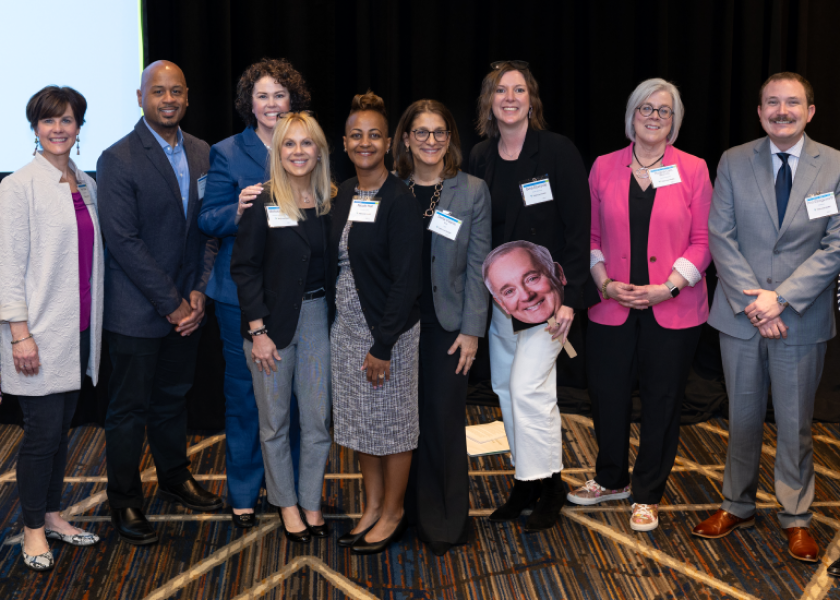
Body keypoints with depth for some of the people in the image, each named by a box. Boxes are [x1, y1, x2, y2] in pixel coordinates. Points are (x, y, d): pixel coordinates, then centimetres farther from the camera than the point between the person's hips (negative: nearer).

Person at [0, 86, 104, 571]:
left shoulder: (87, 185, 11)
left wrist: (95, 323, 12)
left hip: (79, 330, 6)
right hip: (41, 333, -6)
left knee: (62, 429, 14)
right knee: (42, 434, -1)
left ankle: (53, 515, 27)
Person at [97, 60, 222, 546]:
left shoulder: (202, 154, 6)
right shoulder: (119, 159, -13)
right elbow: (124, 241, -17)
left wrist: (199, 291, -3)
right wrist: (170, 304, -16)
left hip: (186, 306, 6)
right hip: (137, 310, -5)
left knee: (174, 397, 20)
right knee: (130, 408, 5)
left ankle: (175, 476, 38)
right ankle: (125, 502, 19)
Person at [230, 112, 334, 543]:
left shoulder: (331, 202, 2)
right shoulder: (263, 203, -8)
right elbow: (244, 268, -8)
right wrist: (258, 330, -11)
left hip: (317, 317, 3)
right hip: (272, 321, -2)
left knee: (318, 418, 7)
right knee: (274, 421, 9)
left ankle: (312, 502, 23)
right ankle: (286, 503, 25)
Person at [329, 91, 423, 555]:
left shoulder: (401, 202, -15)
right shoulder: (345, 194, 7)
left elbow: (406, 281, -18)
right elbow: (336, 264, 12)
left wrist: (383, 346, -19)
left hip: (387, 330, -7)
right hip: (347, 326, 7)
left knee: (392, 426, 6)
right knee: (360, 422, 15)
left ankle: (392, 515, 21)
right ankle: (372, 507, 30)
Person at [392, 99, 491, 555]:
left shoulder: (473, 191, 1)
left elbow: (477, 265, -2)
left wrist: (471, 330, -7)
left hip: (446, 325, -2)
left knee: (444, 420, 1)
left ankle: (446, 522, 16)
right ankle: (411, 512, 22)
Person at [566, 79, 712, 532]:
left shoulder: (693, 170, 0)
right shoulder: (604, 168, 5)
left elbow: (702, 241, -2)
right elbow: (591, 235, 7)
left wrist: (668, 287, -13)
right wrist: (605, 283, -7)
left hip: (672, 310, -2)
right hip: (612, 307, 2)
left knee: (662, 402, 7)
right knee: (606, 394, 9)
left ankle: (647, 495, 24)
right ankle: (612, 480, 33)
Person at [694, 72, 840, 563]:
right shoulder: (733, 162, 1)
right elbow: (721, 236, -2)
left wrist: (781, 298, -16)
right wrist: (751, 302, -12)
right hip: (741, 314, 2)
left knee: (795, 424, 8)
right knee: (743, 417, 13)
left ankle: (796, 518, 23)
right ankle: (738, 506, 29)